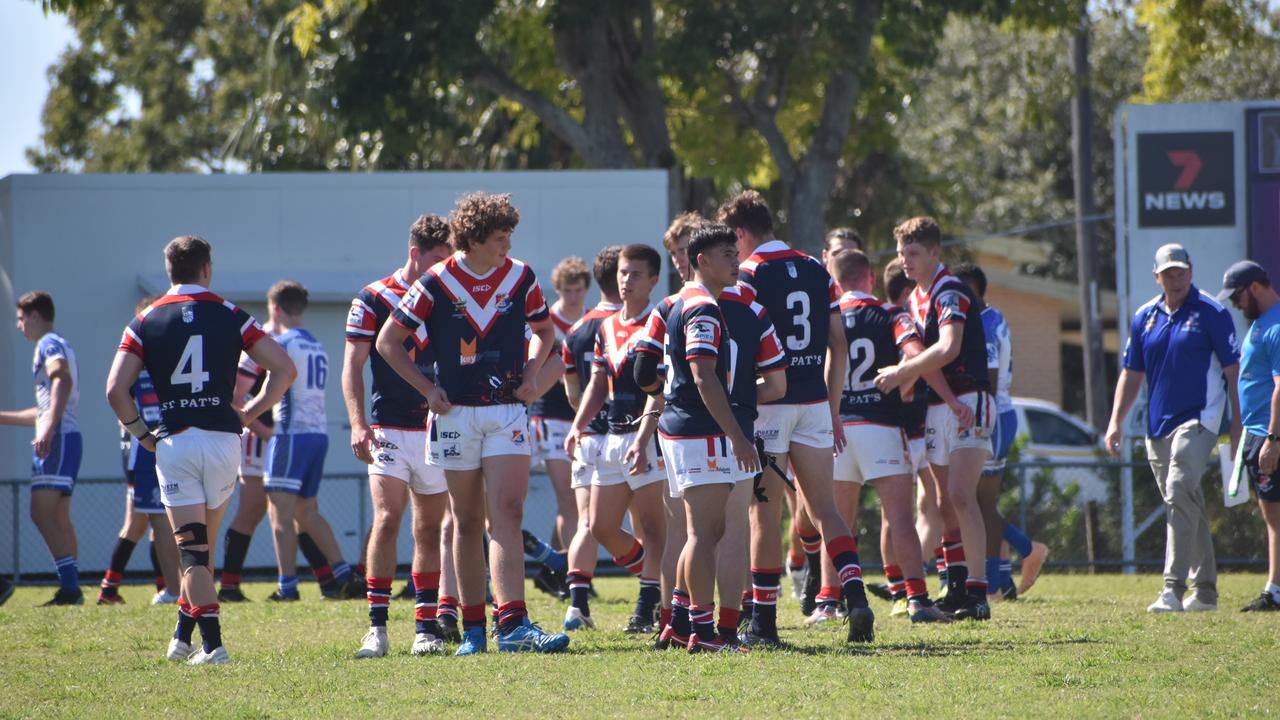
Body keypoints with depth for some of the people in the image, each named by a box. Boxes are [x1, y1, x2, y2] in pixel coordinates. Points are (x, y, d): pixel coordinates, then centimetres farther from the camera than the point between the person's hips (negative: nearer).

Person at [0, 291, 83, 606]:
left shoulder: (50, 344, -5)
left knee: (42, 512, -16)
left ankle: (70, 587, -24)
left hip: (57, 438, -10)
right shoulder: (59, 345, 26)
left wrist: (48, 429, -35)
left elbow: (63, 380, -25)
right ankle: (72, 588, 10)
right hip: (68, 436, 10)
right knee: (59, 518, 11)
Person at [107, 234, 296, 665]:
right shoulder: (230, 316, 3)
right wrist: (248, 413, 6)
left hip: (175, 443, -1)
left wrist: (142, 434, 6)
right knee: (203, 545, 16)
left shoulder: (146, 322, 2)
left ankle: (212, 643, -12)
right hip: (223, 438, 1)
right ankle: (183, 638, 22)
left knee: (193, 551, -1)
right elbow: (284, 369, -1)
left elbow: (116, 390, -6)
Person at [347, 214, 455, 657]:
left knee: (430, 529, 6)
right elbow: (353, 366, -3)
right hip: (390, 431, -4)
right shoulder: (374, 300, -2)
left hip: (436, 432, 4)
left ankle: (427, 625, 10)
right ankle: (377, 626, -15)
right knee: (387, 519, -15)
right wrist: (358, 424, -14)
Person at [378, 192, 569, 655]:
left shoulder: (521, 278, 2)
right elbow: (388, 342, 2)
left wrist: (532, 373, 3)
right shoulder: (436, 283, -5)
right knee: (468, 524, 6)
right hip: (456, 413, -1)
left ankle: (513, 624, -23)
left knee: (507, 514, -13)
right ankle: (472, 628, 15)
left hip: (507, 412, 1)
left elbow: (544, 329, 20)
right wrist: (428, 388, -4)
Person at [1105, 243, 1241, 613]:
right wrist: (1115, 422, 9)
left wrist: (1238, 424, -9)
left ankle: (1174, 589, -24)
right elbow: (1131, 374, 17)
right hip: (1158, 426, 6)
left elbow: (1232, 371, -4)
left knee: (1180, 496, -19)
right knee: (1187, 507, 12)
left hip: (1198, 420, -6)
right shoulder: (1145, 317, 12)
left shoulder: (1212, 314, -4)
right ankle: (1205, 590, 19)